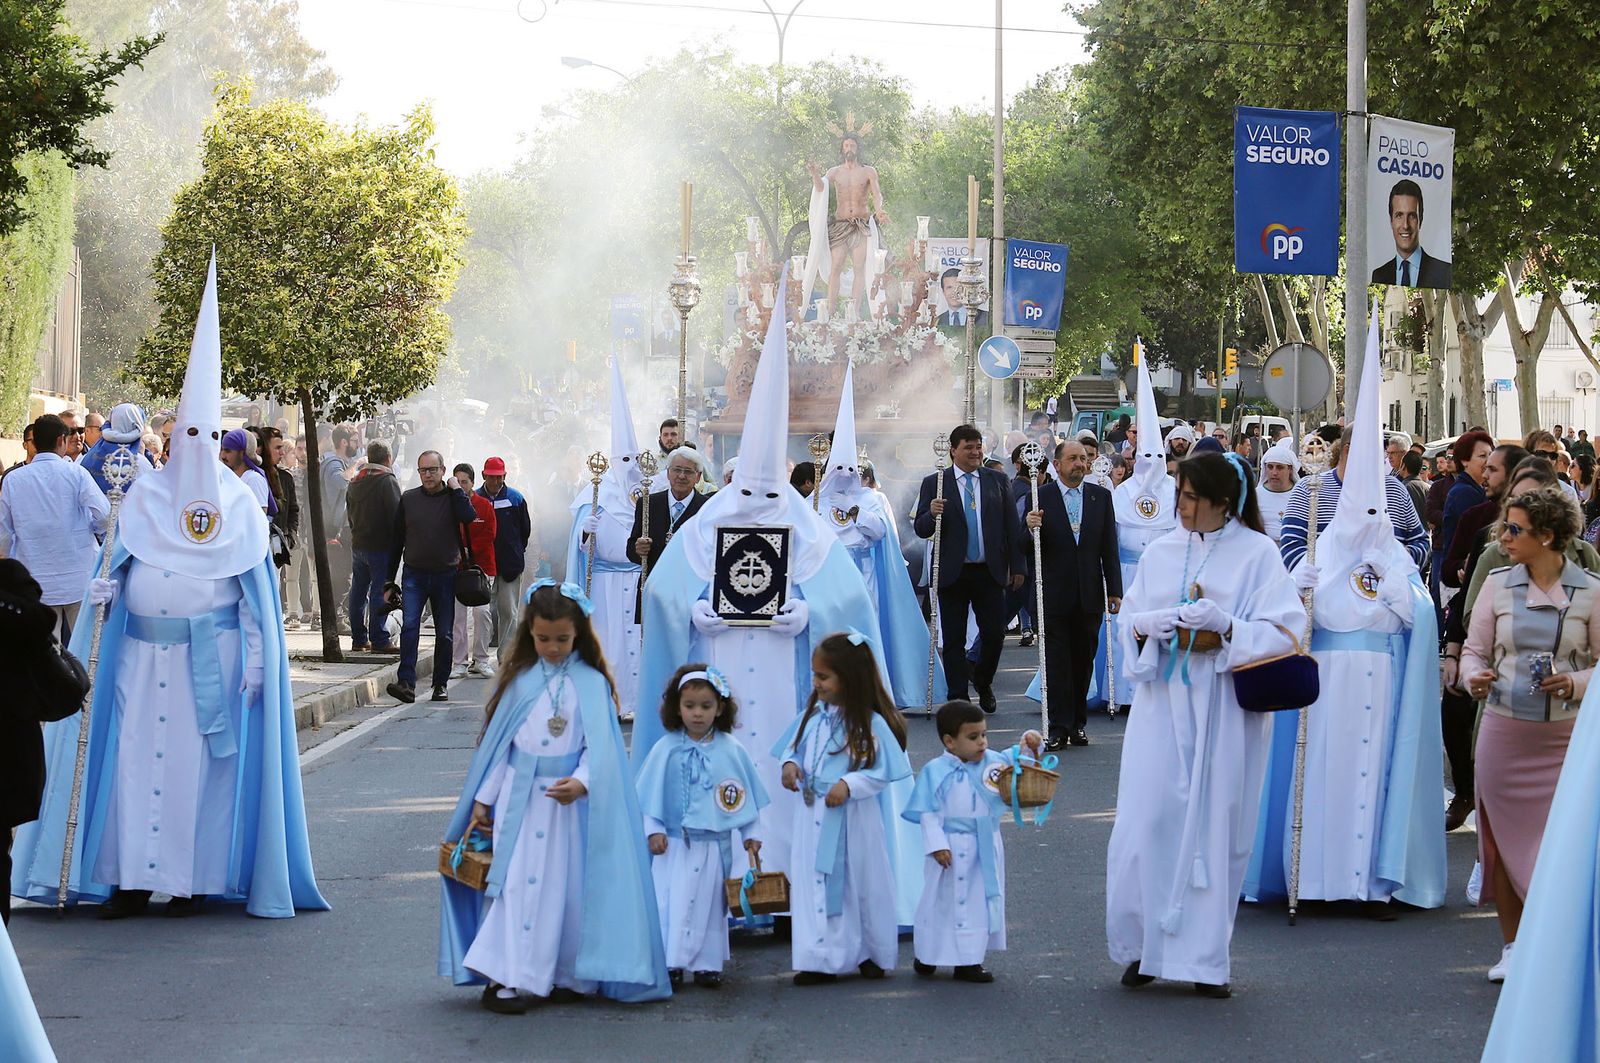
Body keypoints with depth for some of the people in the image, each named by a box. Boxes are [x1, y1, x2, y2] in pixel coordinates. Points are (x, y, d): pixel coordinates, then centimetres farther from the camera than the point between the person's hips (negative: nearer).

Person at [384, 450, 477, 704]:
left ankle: (441, 684, 17)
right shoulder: (408, 499, 7)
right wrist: (390, 578, 9)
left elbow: (470, 517, -20)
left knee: (445, 633, 6)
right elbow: (397, 539, 11)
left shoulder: (454, 497, 3)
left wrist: (456, 490, -13)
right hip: (414, 575, 0)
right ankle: (406, 683, -22)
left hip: (445, 576, 0)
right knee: (409, 627, -15)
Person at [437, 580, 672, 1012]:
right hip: (519, 798, 1)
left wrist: (581, 782, -27)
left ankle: (567, 975, 15)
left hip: (570, 801, -1)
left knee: (567, 886, 4)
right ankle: (503, 979, -7)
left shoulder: (591, 684, -2)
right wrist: (483, 798, 9)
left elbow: (599, 745, -9)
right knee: (516, 883, -5)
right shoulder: (520, 679, 6)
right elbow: (497, 741, 10)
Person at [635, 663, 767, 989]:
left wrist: (751, 835, 3)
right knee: (671, 902, -1)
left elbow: (748, 795, 4)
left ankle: (707, 964, 16)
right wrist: (653, 829, -6)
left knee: (710, 904, 9)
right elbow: (649, 794, -1)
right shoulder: (666, 749, -5)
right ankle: (671, 964, 3)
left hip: (714, 845, 1)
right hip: (674, 843, -1)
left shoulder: (731, 751, -2)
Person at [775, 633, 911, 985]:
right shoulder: (814, 715, 3)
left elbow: (882, 771, -13)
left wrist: (849, 784, -25)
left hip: (853, 819, -5)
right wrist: (790, 764, -7)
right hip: (813, 816, 5)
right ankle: (821, 959, 12)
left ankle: (873, 954, 27)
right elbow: (794, 748, 14)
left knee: (862, 885, 10)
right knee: (814, 886, 5)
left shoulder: (870, 724, -14)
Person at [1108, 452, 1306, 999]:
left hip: (1224, 712, -3)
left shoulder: (1256, 553, -1)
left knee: (1217, 828, 0)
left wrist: (1225, 625, -21)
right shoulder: (1160, 552, 11)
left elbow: (1283, 630, -7)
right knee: (1147, 820, -4)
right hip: (1162, 703, 3)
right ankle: (1146, 946, 11)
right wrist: (1146, 627, -9)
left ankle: (1204, 957, 10)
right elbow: (1130, 620, 13)